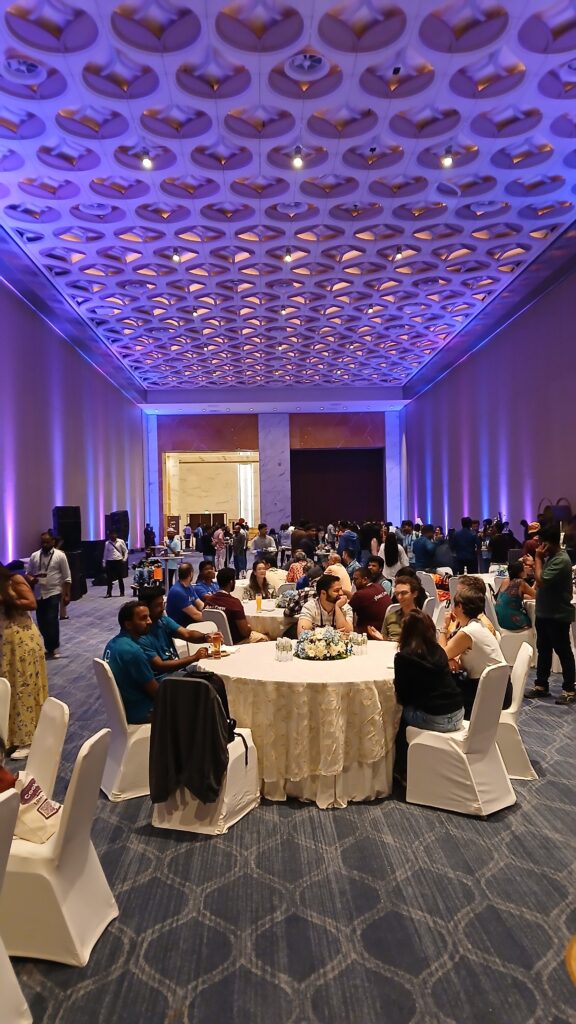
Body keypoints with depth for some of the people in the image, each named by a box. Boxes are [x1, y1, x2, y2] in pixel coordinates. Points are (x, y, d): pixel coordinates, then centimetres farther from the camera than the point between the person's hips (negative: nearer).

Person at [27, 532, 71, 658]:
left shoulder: (60, 555, -7)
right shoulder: (34, 556, 5)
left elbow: (67, 578, -4)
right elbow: (29, 573, 12)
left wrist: (67, 595, -7)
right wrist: (31, 579, -12)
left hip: (54, 593, -4)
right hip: (39, 593, 5)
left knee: (52, 621, -8)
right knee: (41, 622, 9)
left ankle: (53, 648, 9)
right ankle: (49, 646, 27)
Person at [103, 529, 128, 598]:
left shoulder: (120, 541, 0)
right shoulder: (107, 543, 4)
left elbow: (126, 551, 5)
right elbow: (105, 553, 9)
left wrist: (125, 559, -6)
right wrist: (104, 563, 5)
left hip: (119, 561, -1)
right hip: (110, 562, 1)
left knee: (120, 578, 7)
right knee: (109, 578, 1)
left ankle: (122, 592, 17)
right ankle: (109, 593, 10)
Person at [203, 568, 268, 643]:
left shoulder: (208, 600, -10)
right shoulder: (234, 602, -29)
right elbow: (245, 632, -23)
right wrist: (248, 626, -2)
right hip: (236, 641, -6)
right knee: (264, 638, 18)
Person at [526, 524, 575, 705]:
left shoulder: (561, 560, -21)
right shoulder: (550, 556, 8)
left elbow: (541, 581, -24)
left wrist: (538, 558, -17)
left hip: (558, 615, -9)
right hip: (544, 612, 9)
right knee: (543, 650, 15)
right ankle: (541, 685, 25)